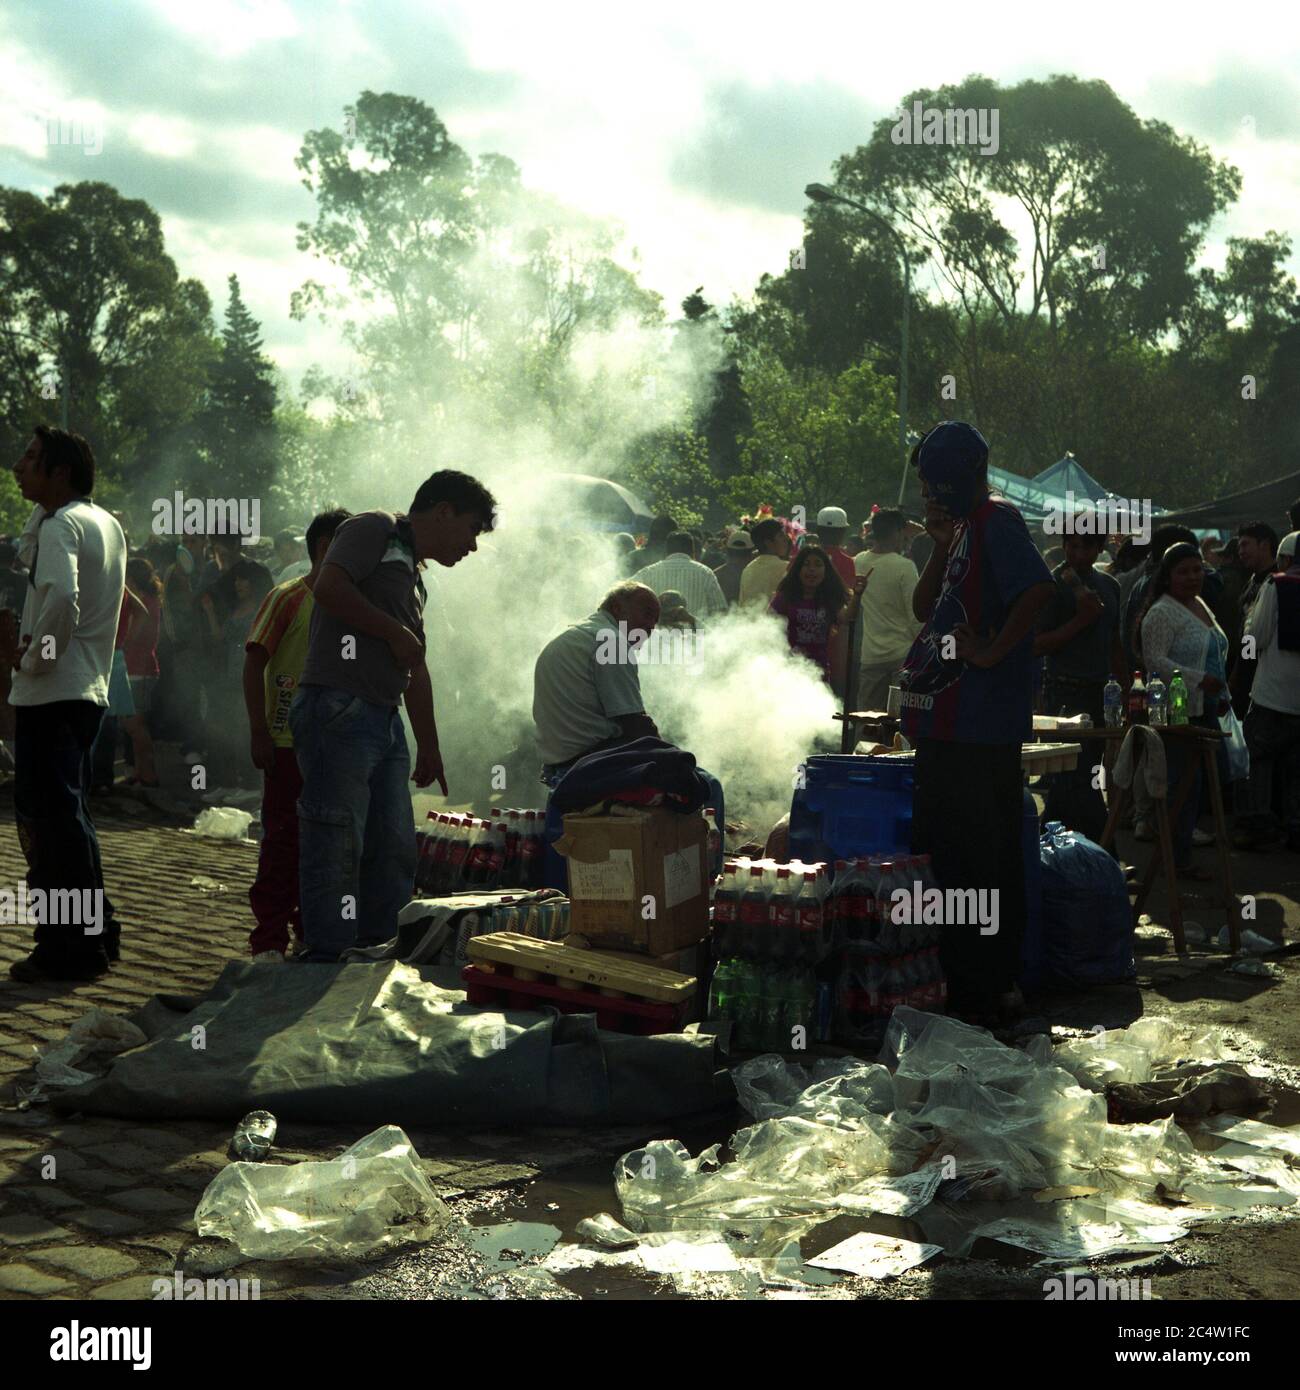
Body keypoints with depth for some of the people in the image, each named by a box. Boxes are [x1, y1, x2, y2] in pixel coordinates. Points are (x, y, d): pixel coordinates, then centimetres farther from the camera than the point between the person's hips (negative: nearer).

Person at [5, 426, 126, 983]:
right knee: (67, 812, 18)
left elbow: (61, 597, -30)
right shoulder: (107, 524, 15)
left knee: (49, 815, -5)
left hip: (49, 692, -10)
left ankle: (68, 949, -2)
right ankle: (97, 931, 22)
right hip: (89, 688, 10)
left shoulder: (60, 525, -13)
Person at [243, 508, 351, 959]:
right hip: (288, 742, -6)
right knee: (283, 838, -3)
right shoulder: (287, 598, -7)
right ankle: (269, 939, 2)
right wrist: (258, 732, -16)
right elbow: (254, 664, -10)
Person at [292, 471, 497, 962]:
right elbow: (329, 588, -18)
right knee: (337, 846, -10)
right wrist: (397, 633, -9)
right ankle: (328, 964, -7)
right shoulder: (374, 530, 0)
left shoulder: (412, 575, 27)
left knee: (395, 849, 10)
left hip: (385, 720, 10)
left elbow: (416, 672, 30)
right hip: (339, 709, -10)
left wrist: (430, 749, 30)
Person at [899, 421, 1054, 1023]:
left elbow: (1037, 588, -26)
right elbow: (924, 608, 17)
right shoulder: (965, 527, 19)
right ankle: (967, 982, 24)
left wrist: (992, 651, -22)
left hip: (978, 725, -10)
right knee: (946, 849, 15)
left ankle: (985, 989, 2)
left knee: (977, 858, -5)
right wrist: (942, 543, 6)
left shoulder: (996, 521, -11)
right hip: (947, 724, 10)